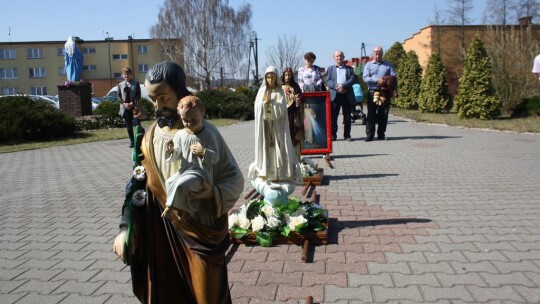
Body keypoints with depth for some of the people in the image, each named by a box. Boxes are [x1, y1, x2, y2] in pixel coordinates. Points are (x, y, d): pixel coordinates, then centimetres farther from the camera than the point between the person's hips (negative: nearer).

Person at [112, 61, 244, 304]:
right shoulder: (149, 138, 3)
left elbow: (235, 179, -8)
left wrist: (214, 193, -28)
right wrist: (125, 229, 0)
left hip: (200, 231, -3)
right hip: (161, 232, 4)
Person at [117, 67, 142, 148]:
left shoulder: (136, 83, 2)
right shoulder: (120, 84, 9)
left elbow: (138, 95, -3)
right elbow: (118, 96, 7)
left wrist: (132, 103, -14)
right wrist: (124, 103, -10)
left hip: (134, 107, -3)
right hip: (125, 108, 3)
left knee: (137, 124, -10)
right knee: (128, 125, 8)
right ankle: (132, 141, 16)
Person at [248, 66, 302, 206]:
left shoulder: (280, 92, 0)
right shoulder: (261, 91, 5)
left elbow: (280, 111, -10)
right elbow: (257, 109, -2)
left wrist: (271, 102, -22)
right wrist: (264, 102, -19)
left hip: (277, 126, -1)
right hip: (264, 125, 1)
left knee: (277, 149, -2)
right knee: (265, 147, 2)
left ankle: (277, 174, 4)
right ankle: (263, 174, 7)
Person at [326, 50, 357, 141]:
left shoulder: (349, 69, 16)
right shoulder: (330, 68, 16)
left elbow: (353, 79, 1)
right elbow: (327, 81, 3)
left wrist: (343, 86, -15)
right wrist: (336, 87, -15)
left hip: (347, 95, 1)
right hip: (334, 95, 0)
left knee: (347, 116, 3)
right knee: (333, 116, -2)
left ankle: (347, 135, 9)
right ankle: (333, 135, 4)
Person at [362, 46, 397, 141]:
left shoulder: (388, 65, 14)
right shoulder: (368, 65, 10)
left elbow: (394, 77, 8)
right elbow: (365, 78, -3)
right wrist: (377, 80, -15)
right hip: (372, 92, -1)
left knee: (383, 114, 3)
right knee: (371, 114, -4)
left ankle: (381, 134, 11)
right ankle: (369, 135, -3)